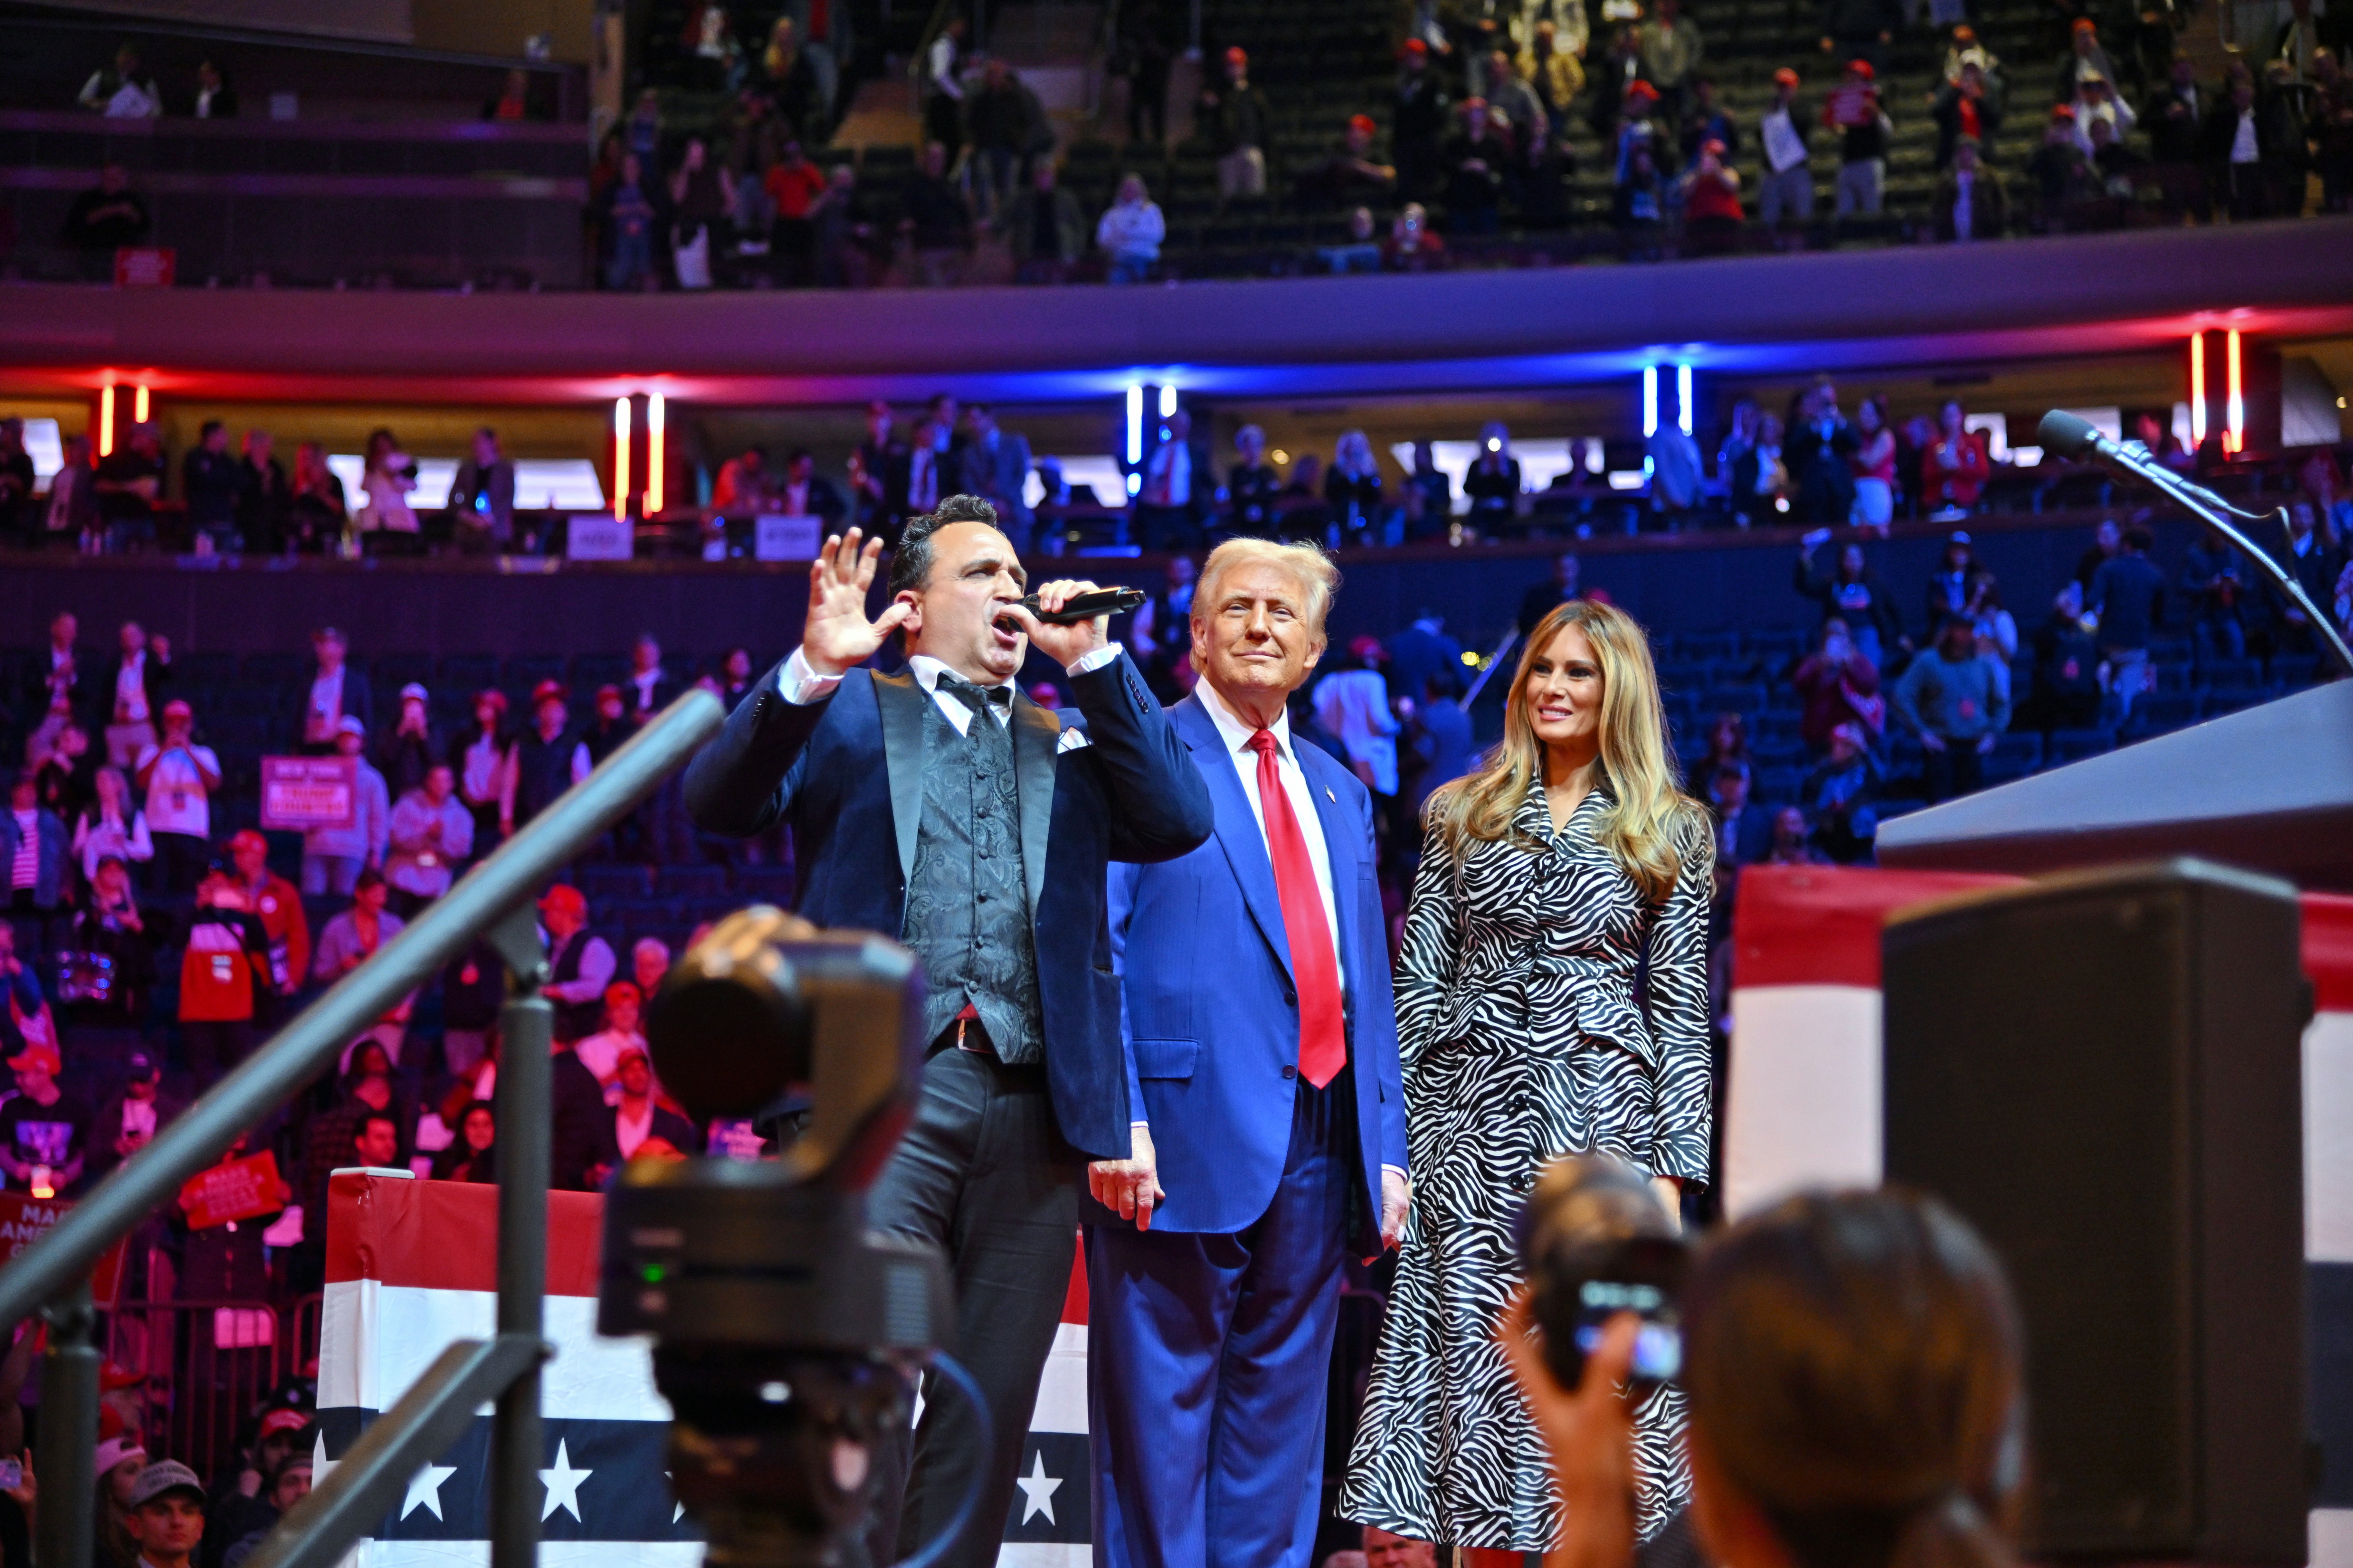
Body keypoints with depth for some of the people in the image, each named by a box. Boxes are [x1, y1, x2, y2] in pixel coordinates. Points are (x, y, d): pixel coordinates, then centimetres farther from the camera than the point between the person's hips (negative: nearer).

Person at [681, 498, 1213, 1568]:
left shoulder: (1069, 743, 22)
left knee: (988, 1421, 6)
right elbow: (719, 802, -2)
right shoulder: (847, 717, 13)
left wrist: (1094, 659, 4)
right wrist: (812, 671, -17)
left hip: (1034, 1109, 4)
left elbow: (1177, 824, 5)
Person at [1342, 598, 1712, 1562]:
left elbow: (1682, 1009, 5)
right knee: (1472, 1355, -1)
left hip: (1602, 1112, -1)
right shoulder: (1463, 814, 11)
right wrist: (1395, 1136, 1)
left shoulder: (1672, 832, 8)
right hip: (1472, 1118, 1)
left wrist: (1672, 1163, -3)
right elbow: (1419, 985, 9)